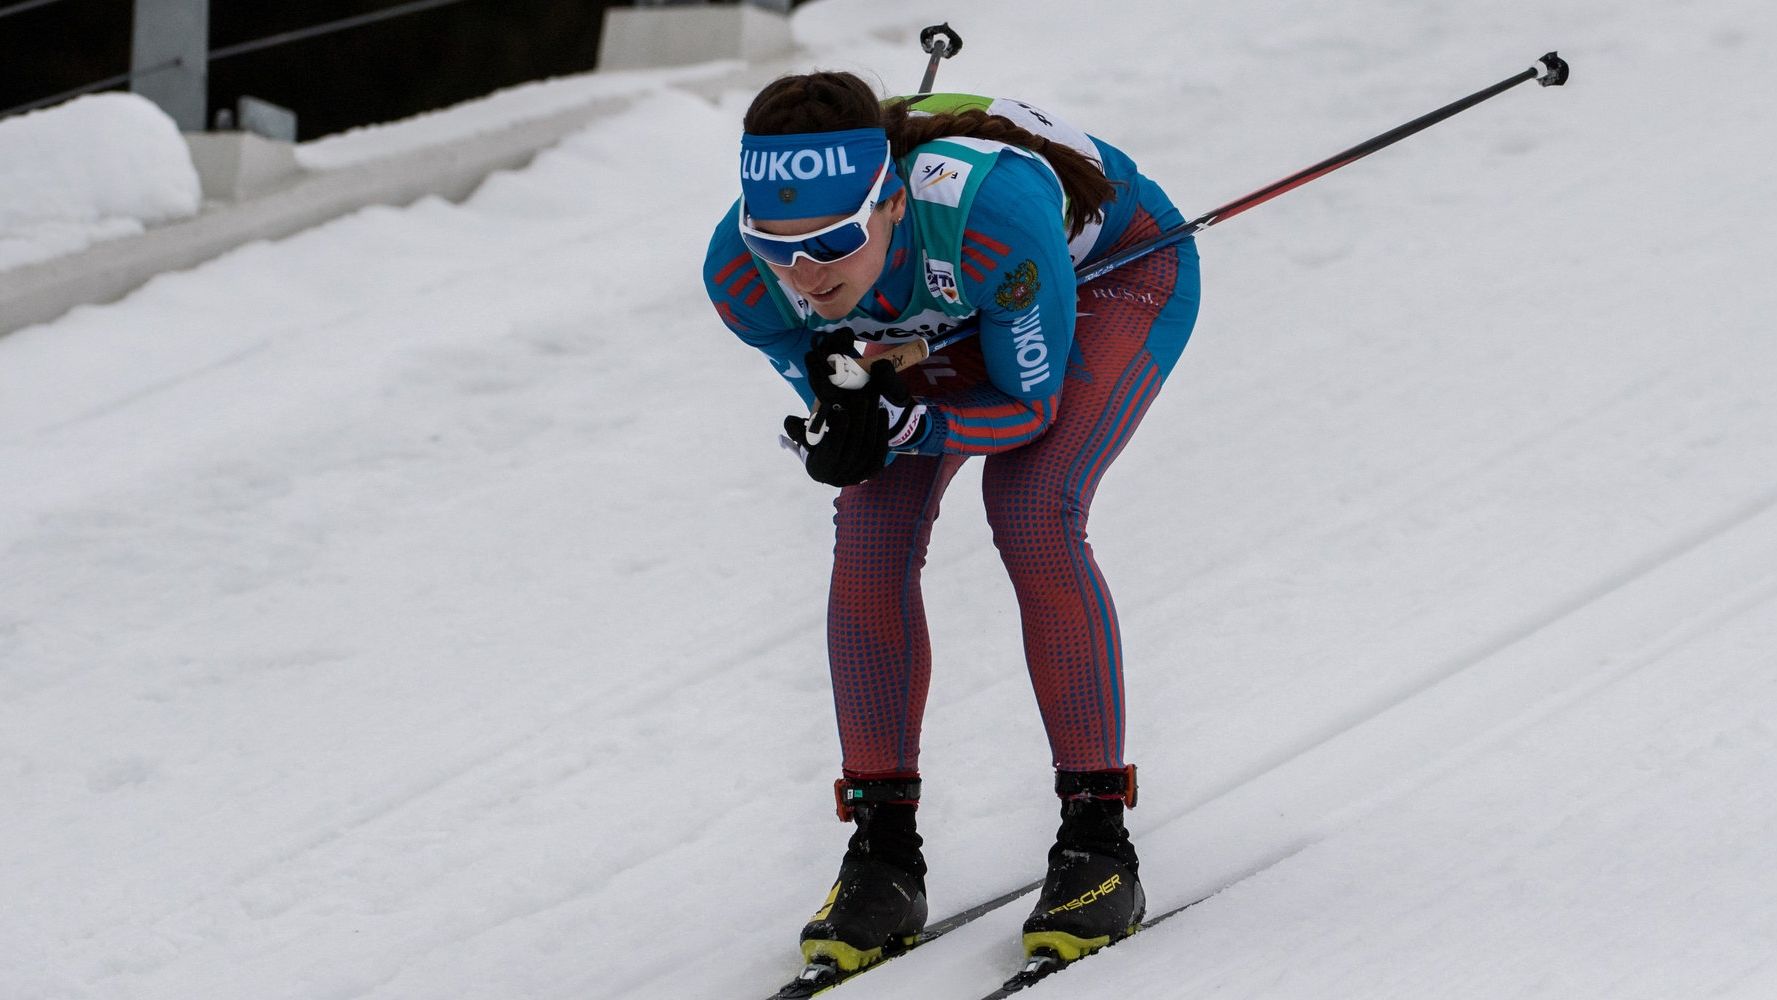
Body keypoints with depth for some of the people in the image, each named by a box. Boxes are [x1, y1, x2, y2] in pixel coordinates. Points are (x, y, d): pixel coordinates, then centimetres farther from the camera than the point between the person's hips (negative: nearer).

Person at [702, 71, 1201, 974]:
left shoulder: (989, 207, -45)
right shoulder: (743, 274, -31)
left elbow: (1031, 403, -29)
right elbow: (844, 409, -13)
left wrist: (896, 428, -44)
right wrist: (843, 415, -37)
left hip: (1115, 267, -4)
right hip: (944, 319, 4)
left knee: (1030, 510, -25)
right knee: (872, 525, -17)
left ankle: (1096, 837, -14)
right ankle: (883, 848, -5)